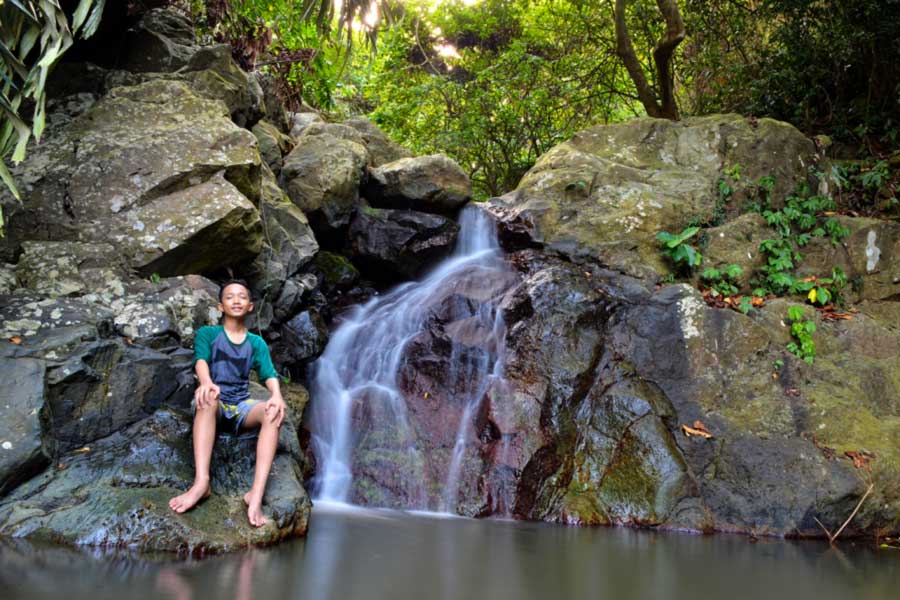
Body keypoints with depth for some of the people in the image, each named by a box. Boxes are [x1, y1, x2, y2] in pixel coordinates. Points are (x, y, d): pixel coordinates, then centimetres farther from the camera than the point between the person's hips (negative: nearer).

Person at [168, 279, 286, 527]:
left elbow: (269, 374, -3)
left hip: (242, 407, 2)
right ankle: (201, 482, -51)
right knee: (208, 397, -38)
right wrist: (206, 382, -36)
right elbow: (201, 360, -12)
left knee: (273, 412, -31)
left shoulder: (256, 343, 14)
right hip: (214, 405, -2)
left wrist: (276, 395, -27)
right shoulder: (207, 333, 9)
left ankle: (256, 493, -44)